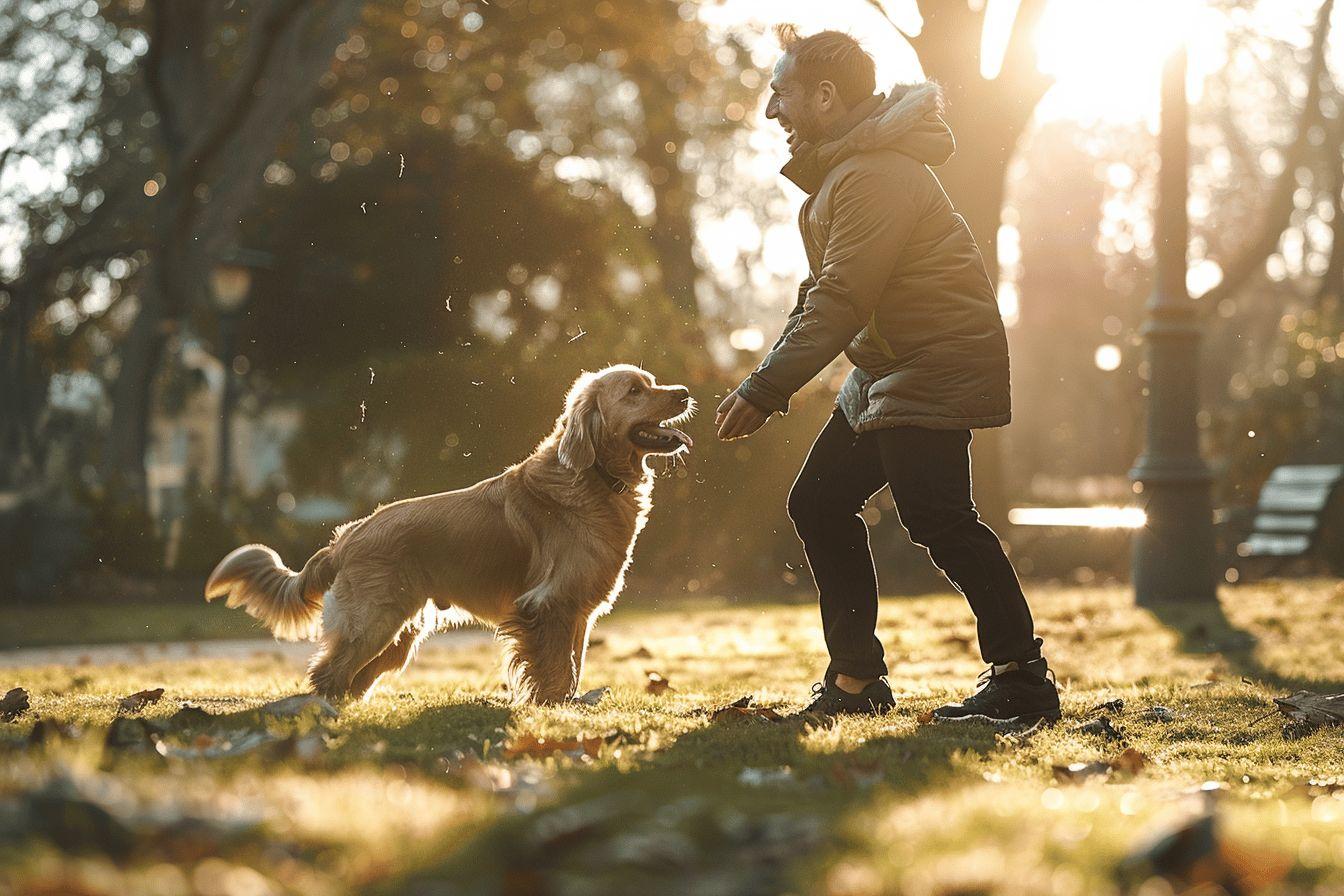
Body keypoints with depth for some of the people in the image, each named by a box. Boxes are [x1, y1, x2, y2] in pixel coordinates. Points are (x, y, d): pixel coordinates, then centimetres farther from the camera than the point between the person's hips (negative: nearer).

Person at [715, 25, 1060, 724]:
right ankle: (856, 679, 15)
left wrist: (764, 390, -26)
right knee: (818, 502, 9)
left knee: (936, 515, -16)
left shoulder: (876, 175, -20)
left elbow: (839, 302, -25)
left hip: (936, 363, -11)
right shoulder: (838, 165, 15)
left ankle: (1022, 677, -8)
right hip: (885, 374, 11)